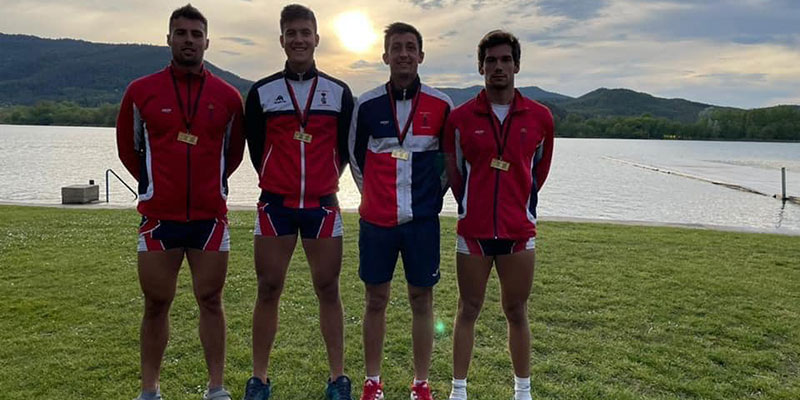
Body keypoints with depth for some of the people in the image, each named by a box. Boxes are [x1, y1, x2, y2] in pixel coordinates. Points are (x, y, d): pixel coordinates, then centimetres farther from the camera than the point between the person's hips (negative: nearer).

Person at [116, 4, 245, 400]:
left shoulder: (228, 97, 2)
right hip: (158, 216, 0)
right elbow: (129, 148, 13)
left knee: (211, 300, 7)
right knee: (156, 304, 9)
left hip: (210, 217, 0)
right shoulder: (141, 91, 1)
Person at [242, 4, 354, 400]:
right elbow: (256, 148, 10)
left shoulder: (339, 92, 4)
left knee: (328, 289, 5)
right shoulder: (261, 92, 3)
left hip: (322, 205, 0)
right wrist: (280, 180, 12)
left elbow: (345, 148, 10)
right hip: (275, 204, 0)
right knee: (268, 289, 4)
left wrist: (322, 179, 11)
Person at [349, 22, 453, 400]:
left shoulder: (441, 105, -1)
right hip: (376, 220, 1)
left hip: (423, 219, 0)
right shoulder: (367, 104, 0)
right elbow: (355, 155, 12)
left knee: (421, 299, 7)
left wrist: (434, 194, 9)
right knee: (376, 300, 9)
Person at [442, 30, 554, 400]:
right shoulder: (460, 117, -2)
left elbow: (539, 171, 13)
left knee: (517, 312, 11)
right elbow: (453, 172, 8)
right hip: (473, 230, 0)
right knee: (468, 310, 8)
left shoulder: (540, 117, 1)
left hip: (519, 230, 1)